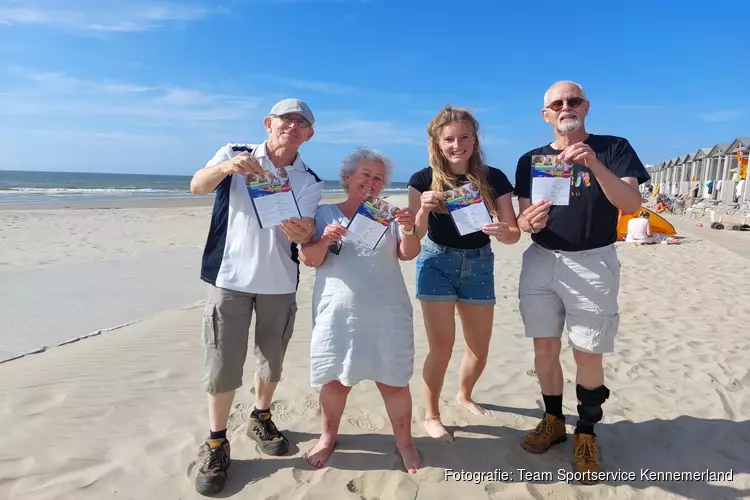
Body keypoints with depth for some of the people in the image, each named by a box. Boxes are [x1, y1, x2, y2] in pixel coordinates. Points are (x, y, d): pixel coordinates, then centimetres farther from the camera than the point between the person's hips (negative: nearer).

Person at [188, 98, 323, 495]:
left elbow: (306, 232, -9)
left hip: (280, 282, 3)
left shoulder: (309, 182, 3)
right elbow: (197, 186, -15)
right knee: (222, 364, 1)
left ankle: (261, 420, 38)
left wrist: (303, 233, -34)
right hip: (229, 277, -2)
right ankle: (216, 444, 18)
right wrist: (226, 167, -36)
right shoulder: (234, 155, -1)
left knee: (272, 358, 14)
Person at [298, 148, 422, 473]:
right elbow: (309, 260, 0)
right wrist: (324, 241, -20)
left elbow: (408, 254, -1)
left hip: (387, 313, 1)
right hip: (338, 313, -1)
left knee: (393, 380, 4)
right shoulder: (325, 212, 5)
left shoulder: (389, 214, 9)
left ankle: (404, 441, 22)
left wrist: (408, 230, -20)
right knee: (336, 379, 7)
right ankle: (328, 436, 29)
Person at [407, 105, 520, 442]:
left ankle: (464, 396, 42)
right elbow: (414, 236, -10)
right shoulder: (424, 180, -8)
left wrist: (503, 231, -28)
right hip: (437, 263, -2)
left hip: (479, 264, 3)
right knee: (441, 346, -5)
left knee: (480, 348, 12)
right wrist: (424, 210, -29)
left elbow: (514, 234, -4)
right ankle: (431, 416, 17)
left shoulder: (494, 179, -5)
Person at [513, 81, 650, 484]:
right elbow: (522, 218, 5)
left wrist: (595, 164, -29)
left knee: (587, 354, 0)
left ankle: (586, 433, 20)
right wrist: (528, 221, -19)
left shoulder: (613, 148, -1)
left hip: (592, 264, -3)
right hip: (540, 261, 4)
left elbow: (632, 204, -14)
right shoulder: (531, 160, 8)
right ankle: (553, 420, 27)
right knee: (544, 347, 9)